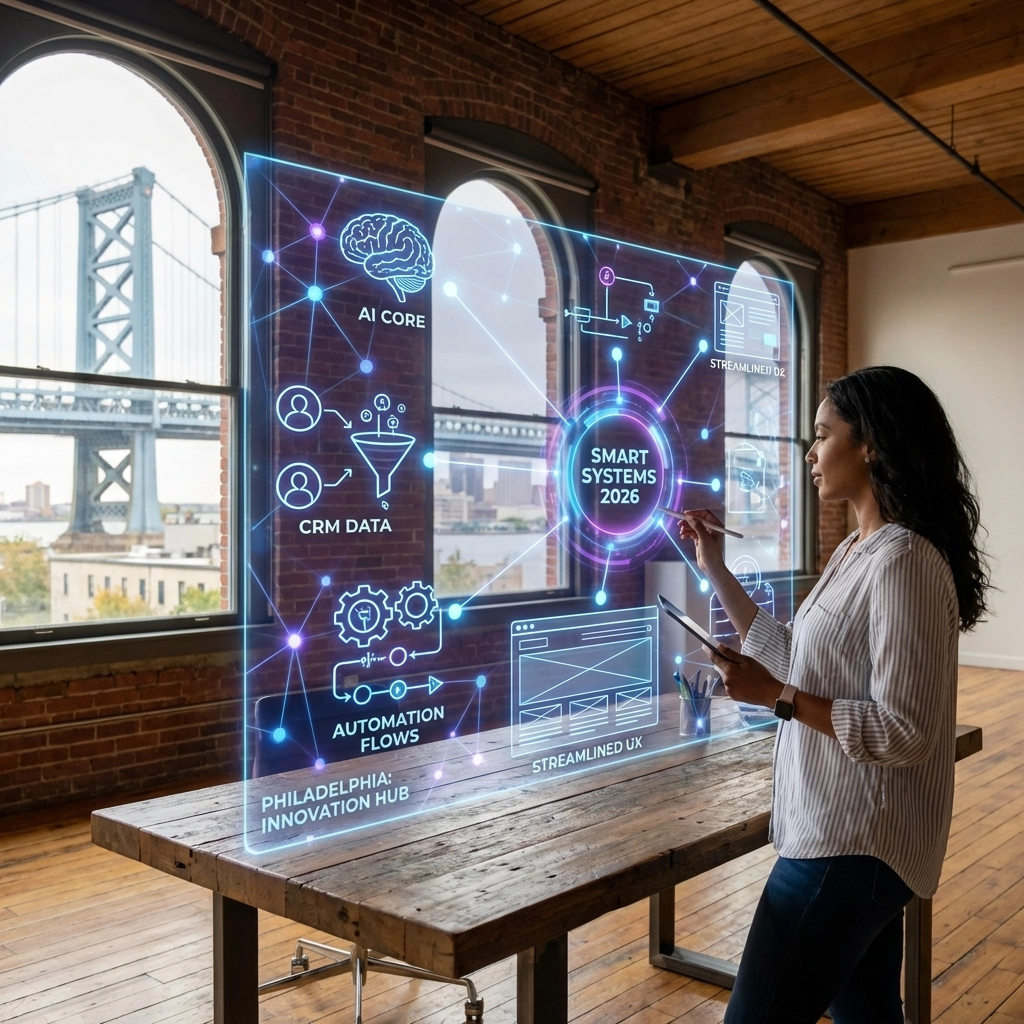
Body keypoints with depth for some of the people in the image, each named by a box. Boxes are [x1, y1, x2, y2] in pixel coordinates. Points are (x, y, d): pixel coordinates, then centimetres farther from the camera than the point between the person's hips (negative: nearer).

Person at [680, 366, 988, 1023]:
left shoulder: (903, 562, -21)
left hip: (851, 846, -10)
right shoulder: (857, 552, 10)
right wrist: (716, 569, 15)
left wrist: (775, 695, -20)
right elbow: (794, 660, 16)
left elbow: (902, 734, -24)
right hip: (853, 840, 10)